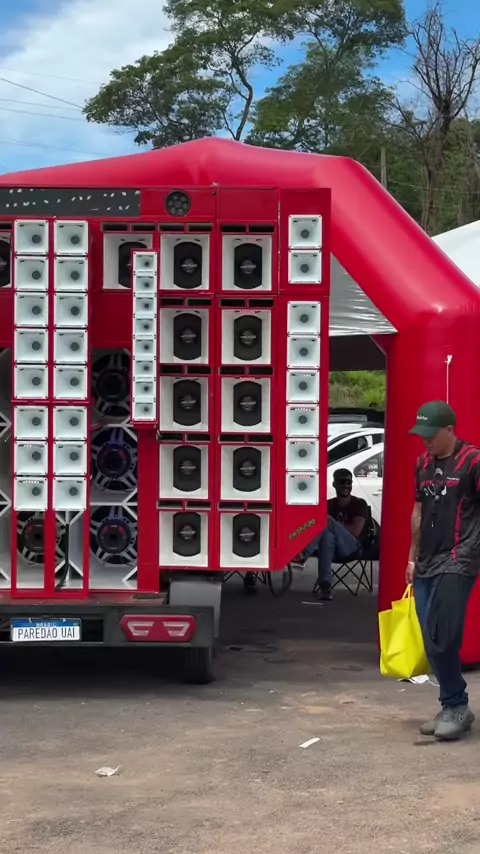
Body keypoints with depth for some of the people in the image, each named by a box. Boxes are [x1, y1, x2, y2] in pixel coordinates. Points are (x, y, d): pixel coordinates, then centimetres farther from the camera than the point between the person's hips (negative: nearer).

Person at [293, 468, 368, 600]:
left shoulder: (359, 504, 7)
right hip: (330, 547, 3)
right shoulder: (328, 505, 18)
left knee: (327, 522, -31)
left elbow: (355, 531, -7)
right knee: (328, 536, -38)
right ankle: (325, 585, -48)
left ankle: (302, 554, -52)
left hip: (352, 548, -3)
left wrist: (329, 522, -9)